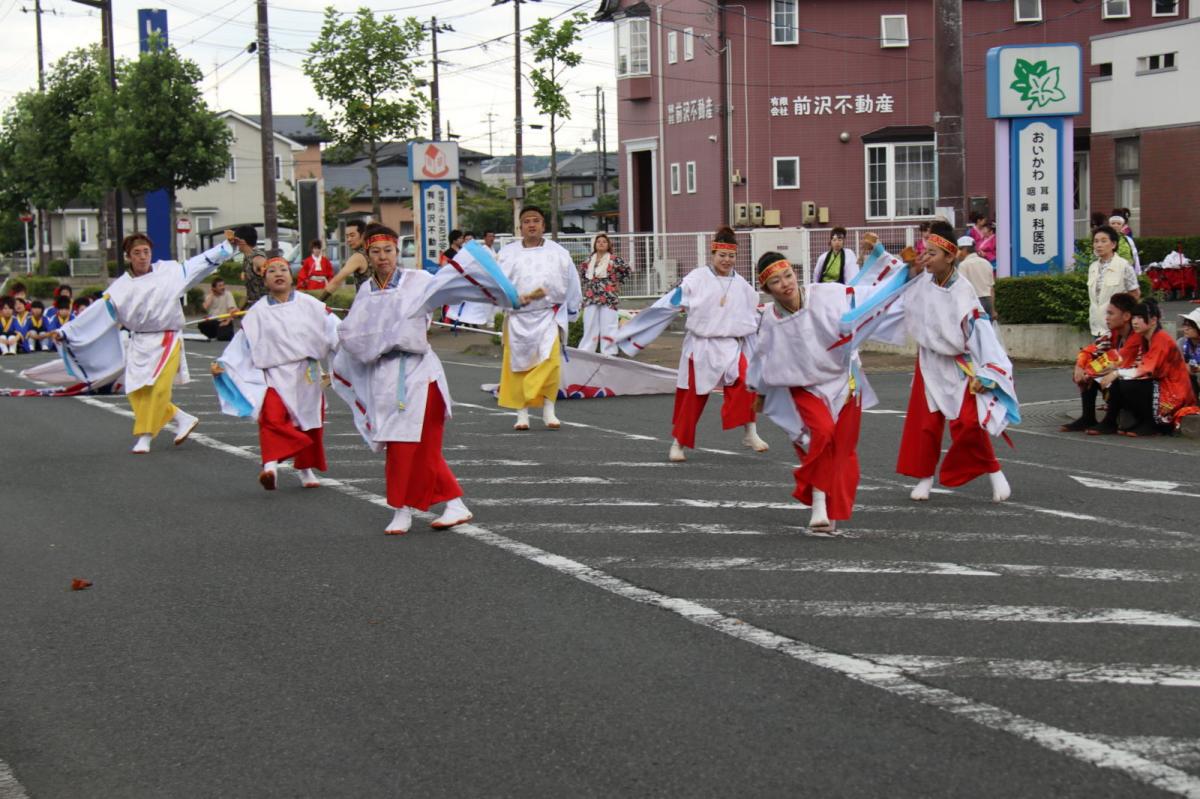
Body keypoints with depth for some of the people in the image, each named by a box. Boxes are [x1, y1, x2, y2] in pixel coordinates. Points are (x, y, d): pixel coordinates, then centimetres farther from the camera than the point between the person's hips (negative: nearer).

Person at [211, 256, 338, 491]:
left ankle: (306, 468, 28)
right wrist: (223, 364, -8)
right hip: (274, 375, -2)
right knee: (272, 417, -25)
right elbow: (242, 344, 2)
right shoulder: (257, 313, 4)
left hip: (306, 375, 2)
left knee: (309, 423, 10)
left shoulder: (309, 305, 3)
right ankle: (271, 464, -36)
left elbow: (333, 328, 0)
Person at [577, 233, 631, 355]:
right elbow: (582, 274, 26)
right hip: (591, 297, 4)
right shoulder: (588, 260, 11)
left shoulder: (614, 259, -1)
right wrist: (585, 287, 16)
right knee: (589, 324, 5)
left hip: (609, 297, -4)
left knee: (608, 325, -3)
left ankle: (608, 351, 1)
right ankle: (585, 351, 9)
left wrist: (618, 283, 6)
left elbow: (626, 271, 8)